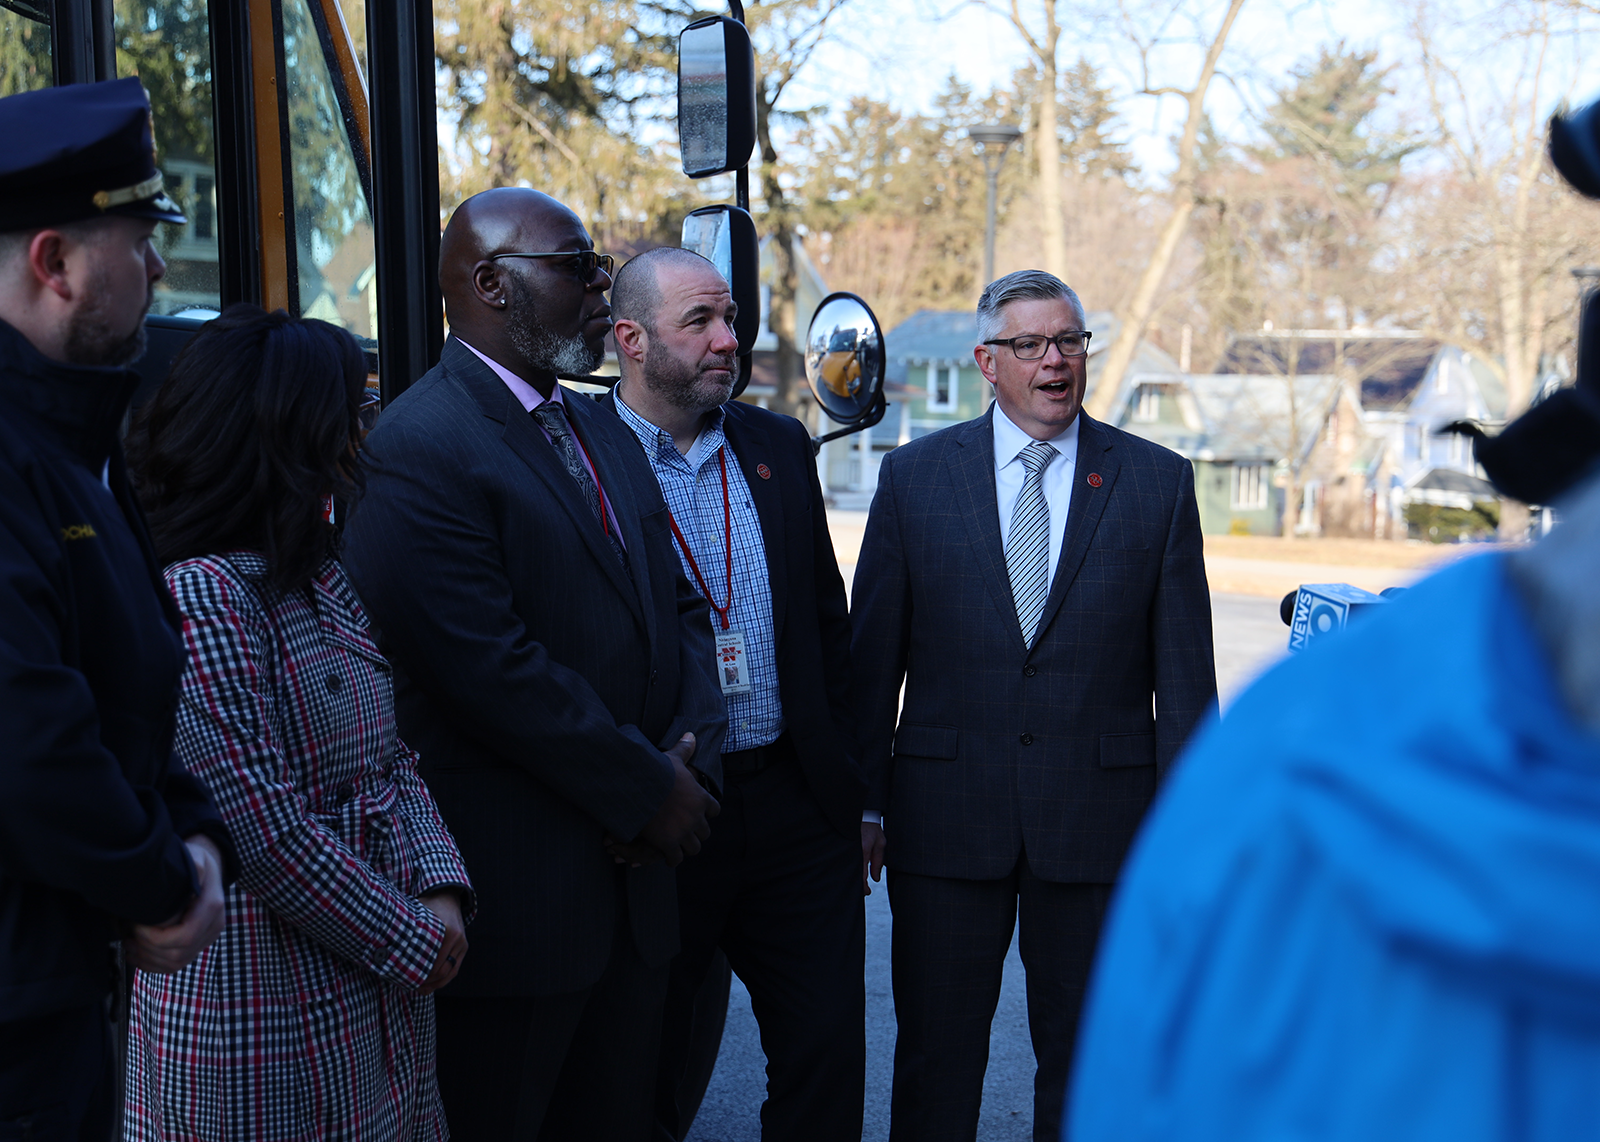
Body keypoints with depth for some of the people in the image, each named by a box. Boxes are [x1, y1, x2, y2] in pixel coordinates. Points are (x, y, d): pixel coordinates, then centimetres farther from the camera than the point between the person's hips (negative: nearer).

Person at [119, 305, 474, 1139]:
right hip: (263, 1000, -8)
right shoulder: (198, 599, -19)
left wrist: (441, 887, -4)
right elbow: (268, 835, -22)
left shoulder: (320, 578, 10)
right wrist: (411, 942, -14)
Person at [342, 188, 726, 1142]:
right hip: (512, 899, -8)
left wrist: (691, 759, -3)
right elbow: (493, 669, -21)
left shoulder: (609, 437, 15)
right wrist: (650, 790, -13)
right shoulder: (420, 446, -14)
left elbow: (681, 607, 15)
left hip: (636, 882, 8)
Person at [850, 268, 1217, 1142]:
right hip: (946, 813, 0)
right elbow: (872, 656, 4)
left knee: (1085, 1054, 12)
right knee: (935, 1056, 10)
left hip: (1098, 815, 0)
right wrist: (863, 804, 0)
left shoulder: (1159, 482, 2)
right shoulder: (913, 476, 2)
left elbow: (1183, 668, 2)